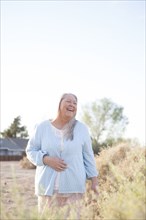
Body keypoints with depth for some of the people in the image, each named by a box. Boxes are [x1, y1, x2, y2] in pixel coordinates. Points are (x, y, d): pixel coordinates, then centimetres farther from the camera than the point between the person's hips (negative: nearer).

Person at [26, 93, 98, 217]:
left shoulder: (82, 128, 3)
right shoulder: (43, 127, 1)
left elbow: (88, 155, 8)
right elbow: (30, 151, 6)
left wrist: (94, 180, 6)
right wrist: (47, 159, -11)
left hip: (73, 186, 0)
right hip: (47, 185, 0)